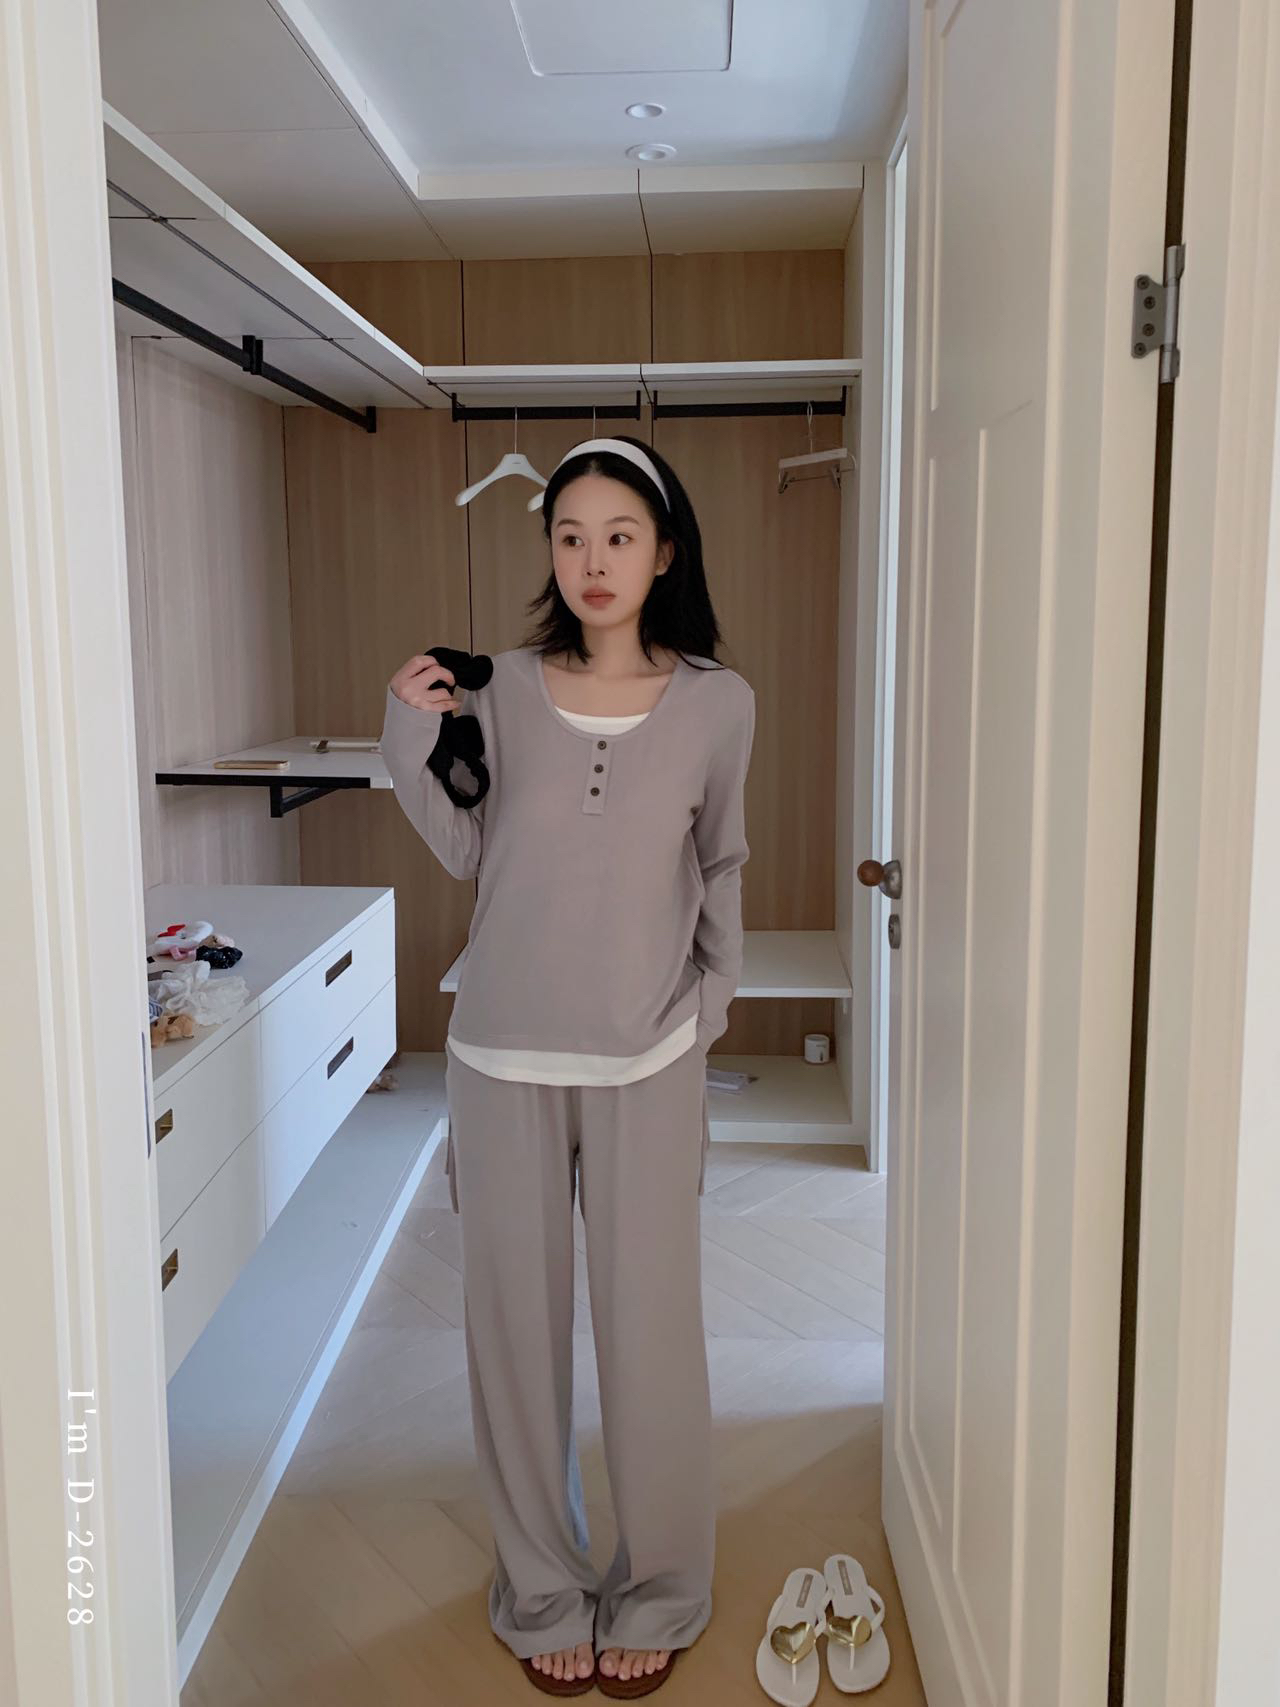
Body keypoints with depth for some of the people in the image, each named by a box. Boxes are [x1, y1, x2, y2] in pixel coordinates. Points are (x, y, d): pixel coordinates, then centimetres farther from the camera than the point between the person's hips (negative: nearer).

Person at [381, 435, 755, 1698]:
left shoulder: (717, 704, -3)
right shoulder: (503, 690, -1)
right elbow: (465, 853, 5)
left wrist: (710, 999, 10)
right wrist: (413, 740, -7)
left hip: (646, 1063, -1)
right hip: (504, 1058, 1)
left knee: (651, 1329, 8)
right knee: (516, 1325, 11)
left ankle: (657, 1594, 33)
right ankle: (543, 1591, 33)